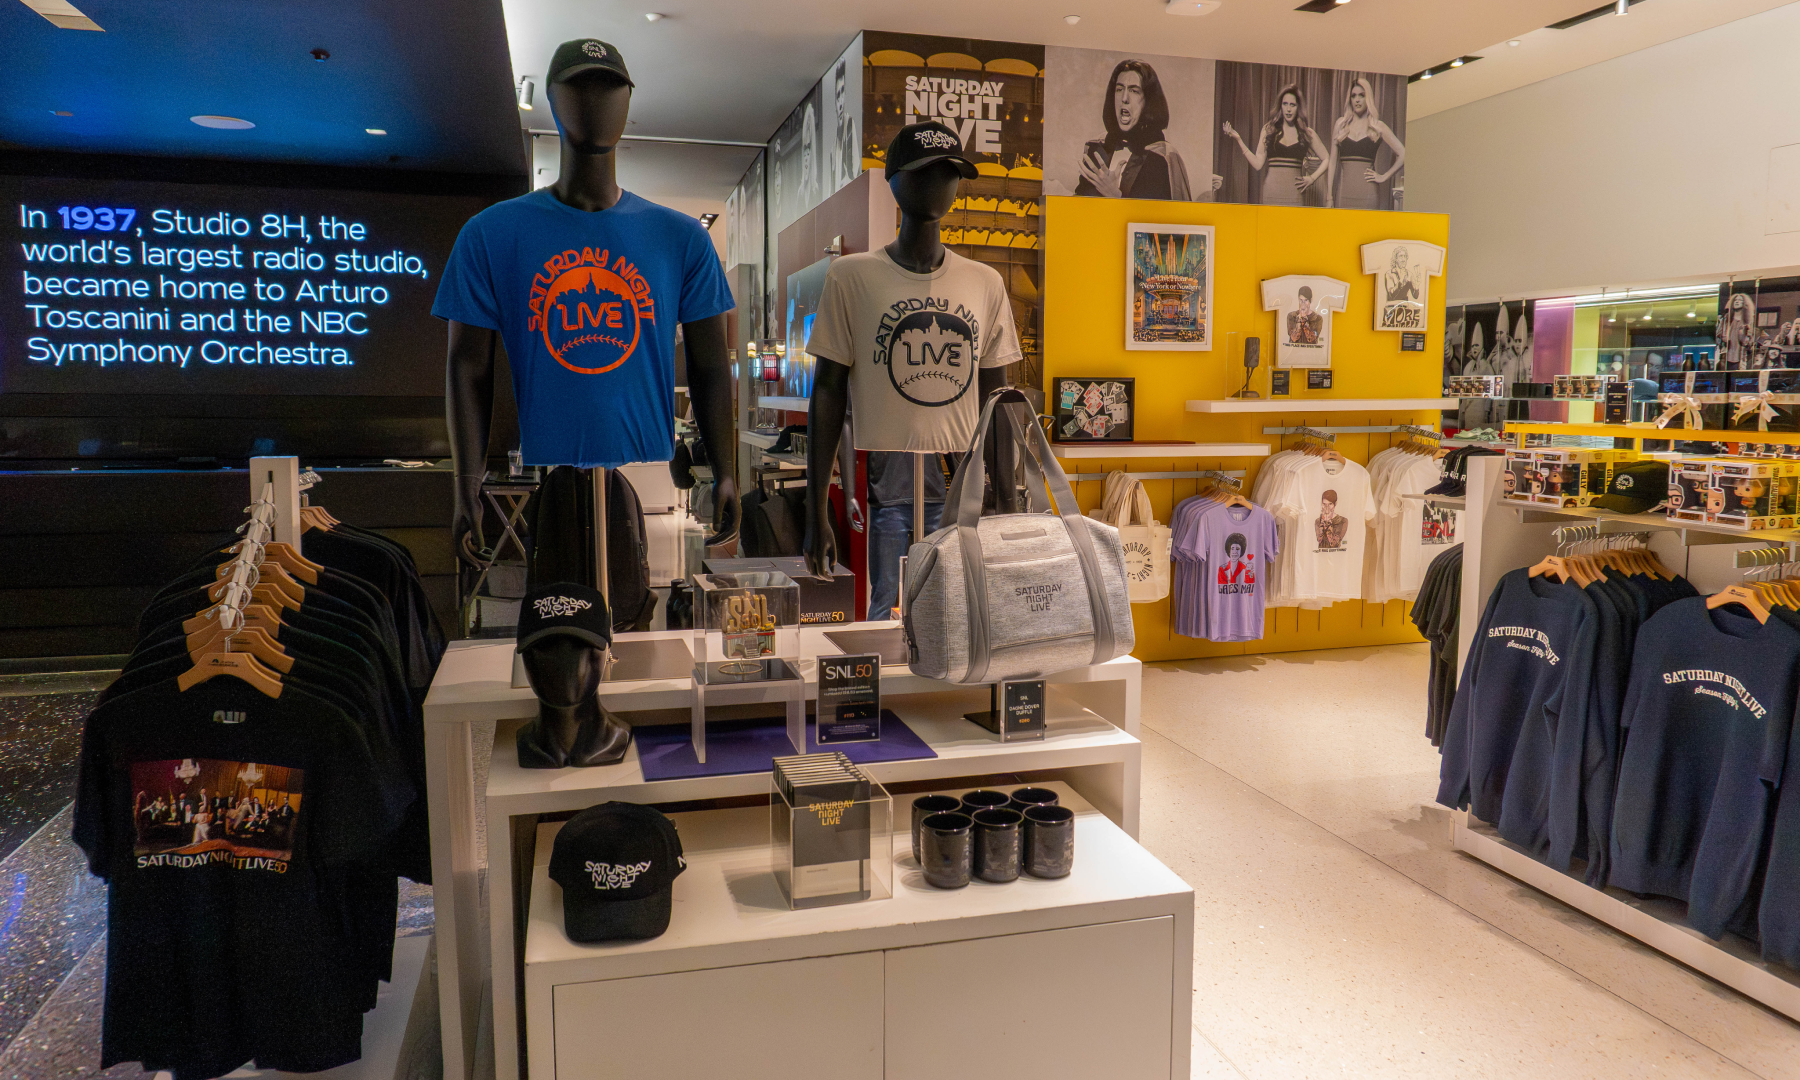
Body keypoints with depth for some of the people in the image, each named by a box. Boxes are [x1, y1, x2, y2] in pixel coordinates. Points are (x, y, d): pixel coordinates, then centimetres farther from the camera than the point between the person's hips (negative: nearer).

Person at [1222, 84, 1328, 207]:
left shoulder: (1307, 133, 10)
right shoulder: (1269, 129, 9)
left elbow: (1326, 159, 18)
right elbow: (1257, 163, 2)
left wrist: (1312, 178, 4)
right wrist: (1238, 139, -3)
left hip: (1294, 195, 0)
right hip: (1272, 194, 0)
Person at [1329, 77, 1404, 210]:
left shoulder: (1378, 127, 6)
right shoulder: (1341, 124, 11)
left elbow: (1402, 154, 6)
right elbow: (1333, 160, 9)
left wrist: (1384, 177, 0)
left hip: (1367, 189, -1)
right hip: (1344, 189, 2)